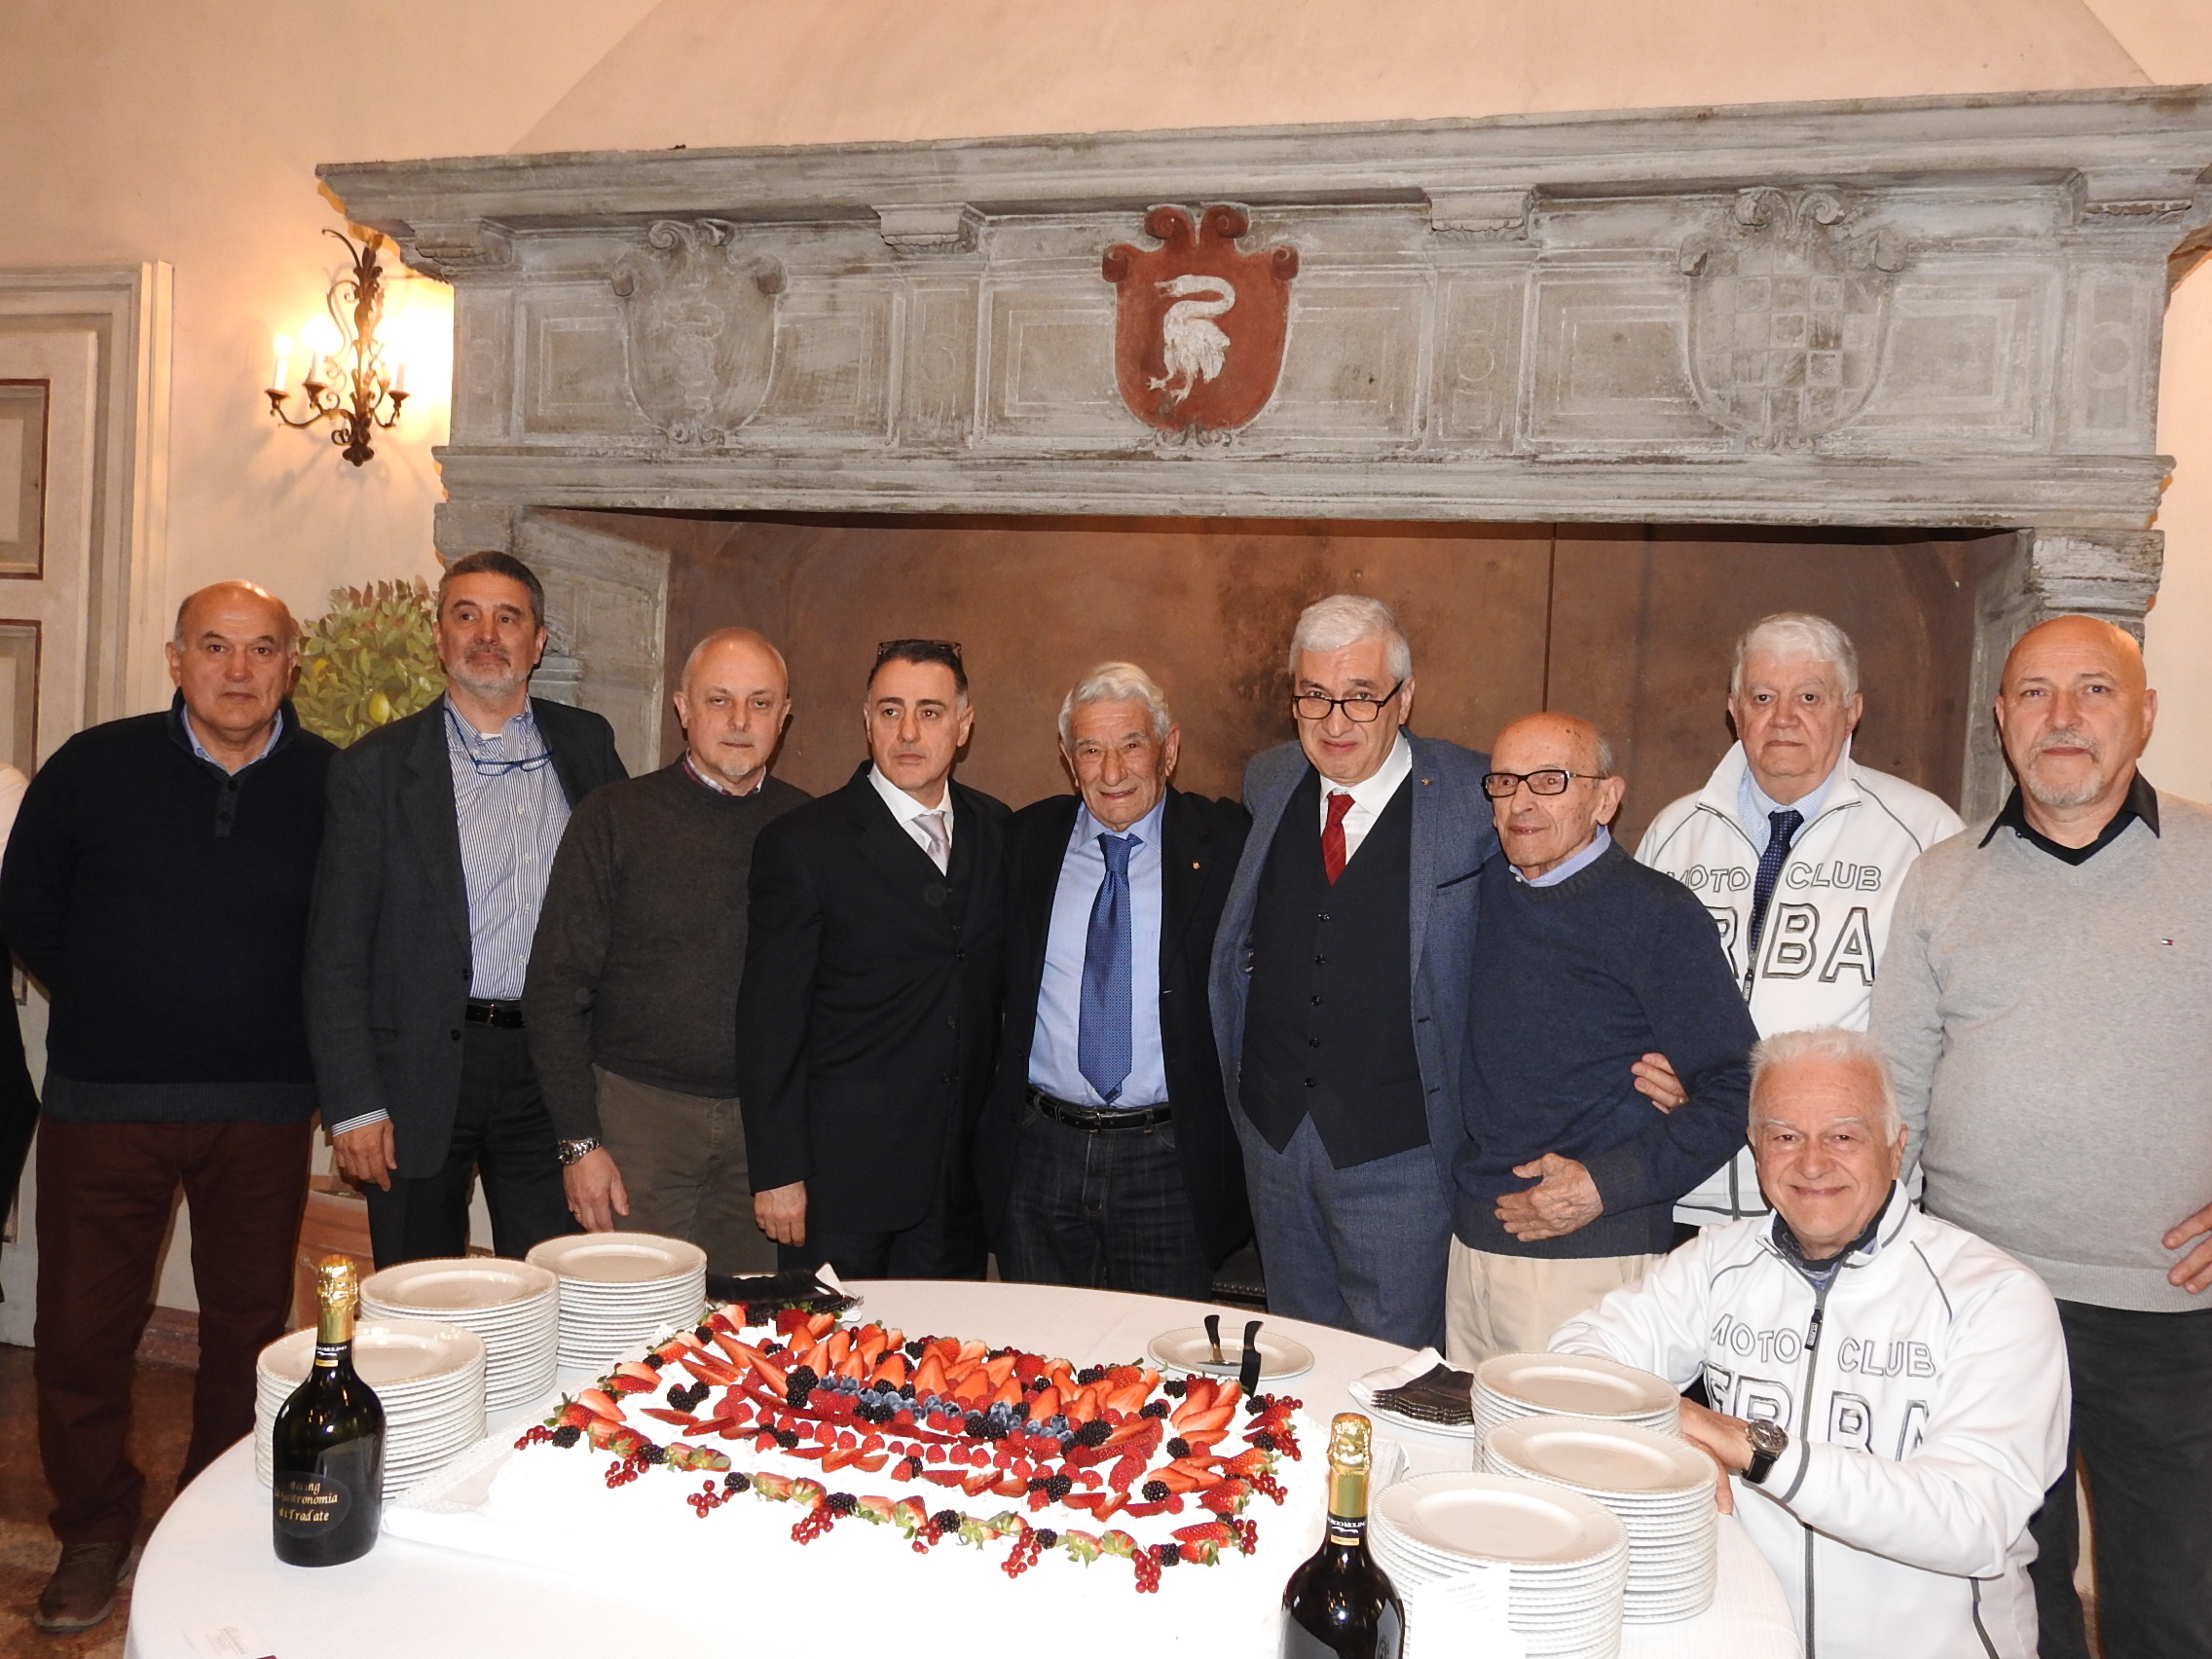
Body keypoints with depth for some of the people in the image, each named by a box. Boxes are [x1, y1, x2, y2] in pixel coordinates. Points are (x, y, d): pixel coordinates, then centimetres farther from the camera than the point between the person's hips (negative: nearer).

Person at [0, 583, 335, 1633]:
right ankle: (95, 1535, 27)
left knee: (250, 1325, 10)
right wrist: (112, 1003, 8)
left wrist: (287, 1030, 2)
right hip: (103, 1104, 0)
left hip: (263, 1109, 0)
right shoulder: (93, 767, -3)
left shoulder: (332, 784, -4)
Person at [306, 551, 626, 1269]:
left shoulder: (587, 744, 7)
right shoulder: (377, 766, 0)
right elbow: (336, 951, -1)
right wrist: (352, 1104, -7)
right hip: (422, 1070, -1)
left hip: (550, 1062, 2)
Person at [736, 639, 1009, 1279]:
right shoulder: (802, 843, -9)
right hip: (841, 1172, -4)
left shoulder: (995, 830, 6)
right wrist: (777, 1174, -10)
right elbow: (769, 1025, -9)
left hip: (960, 1176, 4)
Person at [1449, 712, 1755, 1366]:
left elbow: (1734, 1088, -9)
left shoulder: (1657, 913, -9)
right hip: (1471, 1244, 6)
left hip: (1593, 1256, -5)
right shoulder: (1489, 888, 8)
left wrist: (1605, 1187, -16)